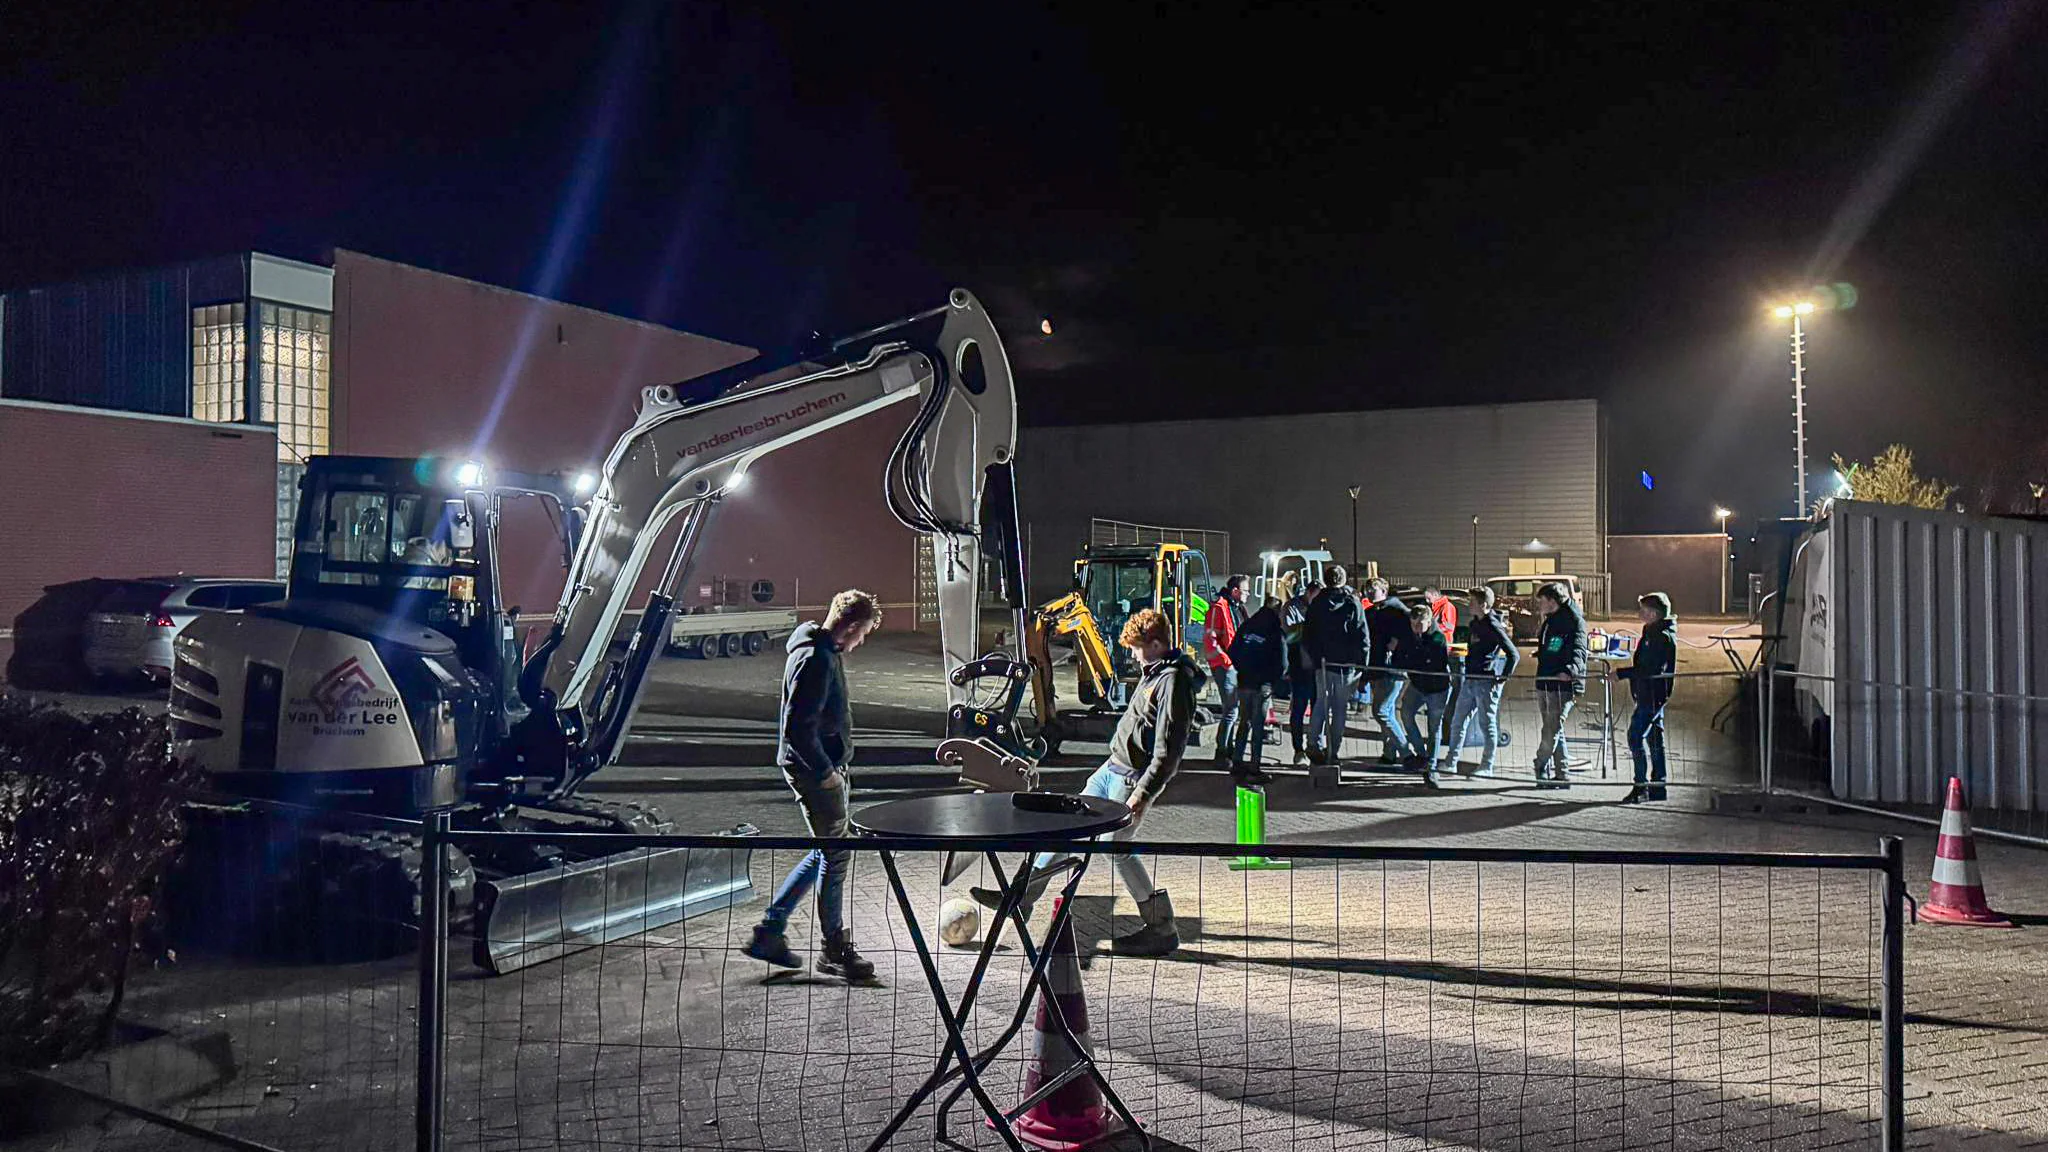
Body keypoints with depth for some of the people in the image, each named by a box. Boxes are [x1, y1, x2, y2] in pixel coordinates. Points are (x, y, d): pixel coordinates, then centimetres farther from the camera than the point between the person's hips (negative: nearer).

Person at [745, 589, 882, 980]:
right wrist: (826, 772, -18)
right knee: (837, 854, 0)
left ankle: (769, 932, 22)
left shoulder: (827, 652, 10)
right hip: (812, 770, -10)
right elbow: (797, 728, -26)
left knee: (827, 851, 16)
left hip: (824, 766, 10)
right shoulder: (816, 660, -22)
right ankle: (835, 950, 13)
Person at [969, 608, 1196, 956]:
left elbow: (1168, 751, -24)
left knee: (1116, 848, -5)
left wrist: (1143, 794, -25)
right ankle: (1022, 896, 23)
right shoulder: (1154, 672, 10)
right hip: (1112, 769, 10)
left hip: (1132, 779, -10)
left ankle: (1162, 930, 8)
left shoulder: (1174, 682, -21)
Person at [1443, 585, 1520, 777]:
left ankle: (1486, 767, 6)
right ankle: (1450, 763, 18)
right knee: (1457, 722, 11)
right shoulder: (1475, 623, 13)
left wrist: (1504, 677, -14)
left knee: (1487, 724, -1)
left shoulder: (1493, 626, -13)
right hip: (1470, 680, 9)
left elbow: (1514, 654, -14)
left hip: (1486, 681, -9)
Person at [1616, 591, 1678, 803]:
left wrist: (1621, 673, -22)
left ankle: (1641, 785, -10)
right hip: (1651, 694, 11)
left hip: (1652, 695, -11)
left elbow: (1650, 669, -24)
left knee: (1636, 736, -11)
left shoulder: (1662, 636, -17)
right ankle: (1657, 786, 19)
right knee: (1654, 738, 13)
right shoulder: (1652, 631, 15)